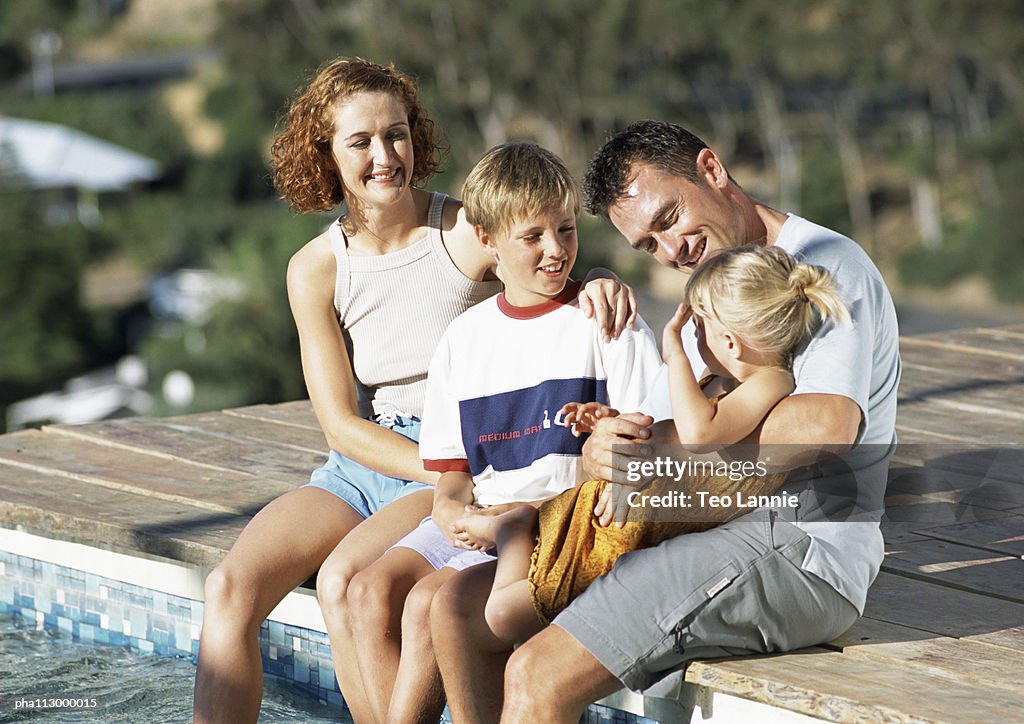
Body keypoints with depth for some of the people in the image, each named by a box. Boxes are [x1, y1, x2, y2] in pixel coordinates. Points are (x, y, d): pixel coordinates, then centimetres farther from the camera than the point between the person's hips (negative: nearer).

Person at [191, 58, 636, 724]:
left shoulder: (468, 233, -7)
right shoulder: (316, 269, 2)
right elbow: (343, 424, -2)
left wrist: (603, 286, -37)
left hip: (464, 465, -4)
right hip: (361, 466, 4)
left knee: (344, 581, -31)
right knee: (230, 589, -19)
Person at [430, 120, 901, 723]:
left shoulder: (825, 263, -6)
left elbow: (826, 425, -23)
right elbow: (646, 436, 18)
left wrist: (671, 439, -14)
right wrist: (603, 449, -8)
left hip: (796, 546, -10)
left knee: (539, 675, -22)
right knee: (459, 609, 4)